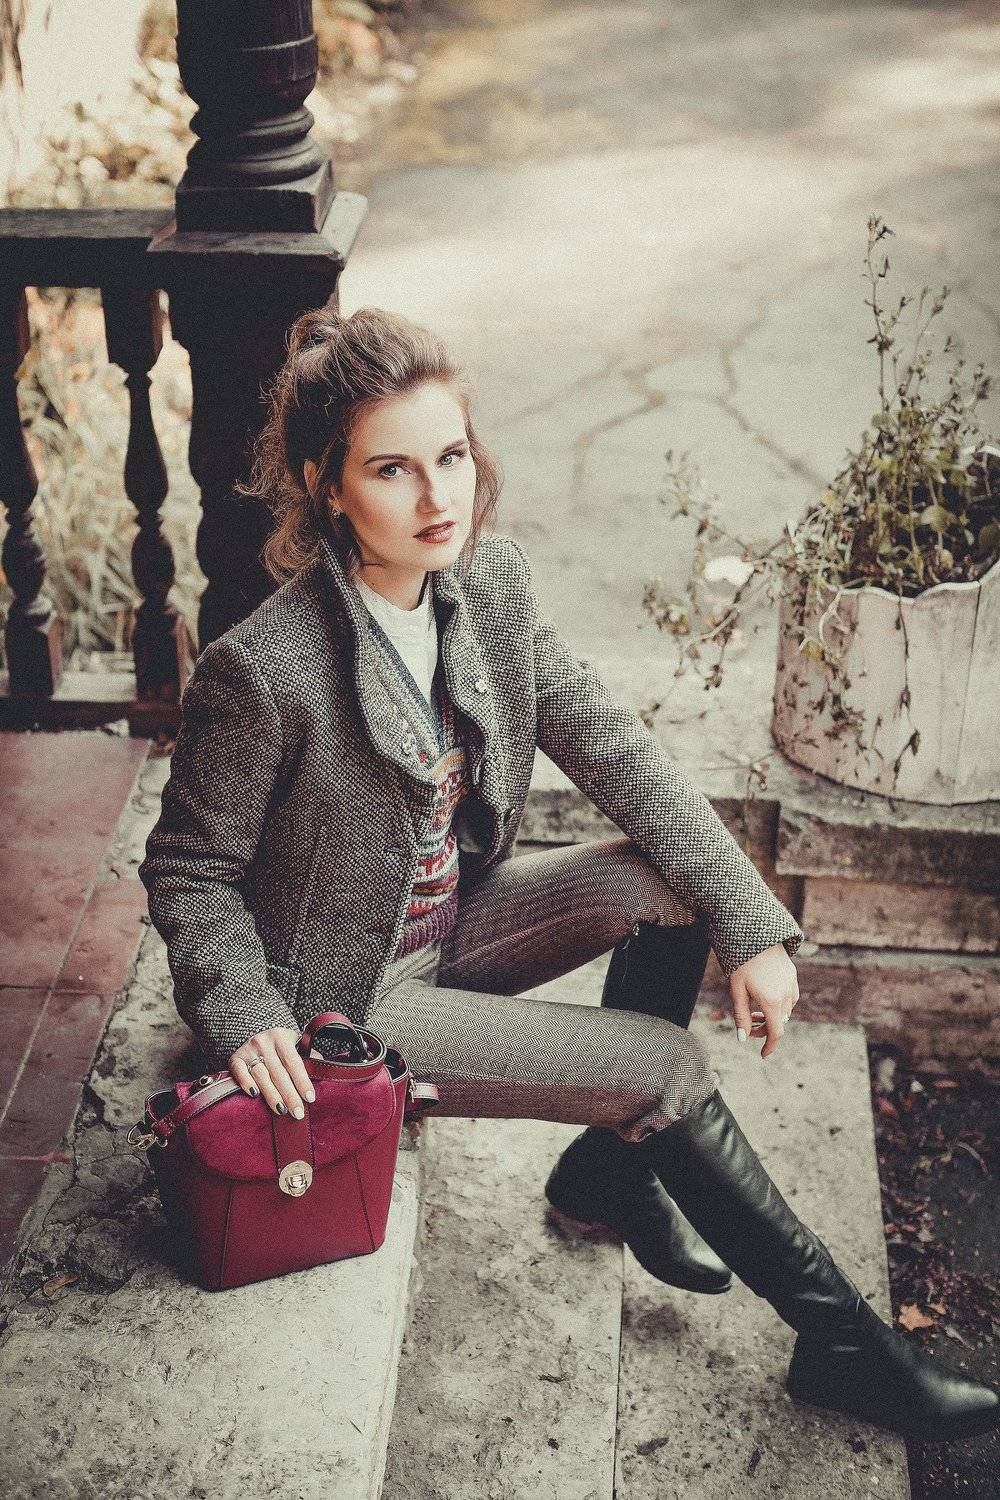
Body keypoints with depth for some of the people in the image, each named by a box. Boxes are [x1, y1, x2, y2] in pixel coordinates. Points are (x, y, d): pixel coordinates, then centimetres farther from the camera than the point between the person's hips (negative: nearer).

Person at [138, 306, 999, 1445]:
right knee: (666, 1067, -14)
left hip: (453, 920, 6)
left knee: (677, 877, -14)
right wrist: (244, 1019, -28)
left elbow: (613, 750, -7)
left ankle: (613, 1166, 8)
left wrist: (749, 926, -12)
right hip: (347, 995, -6)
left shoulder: (488, 581, -10)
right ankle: (842, 1342, 4)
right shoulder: (262, 670, -28)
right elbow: (189, 871, -14)